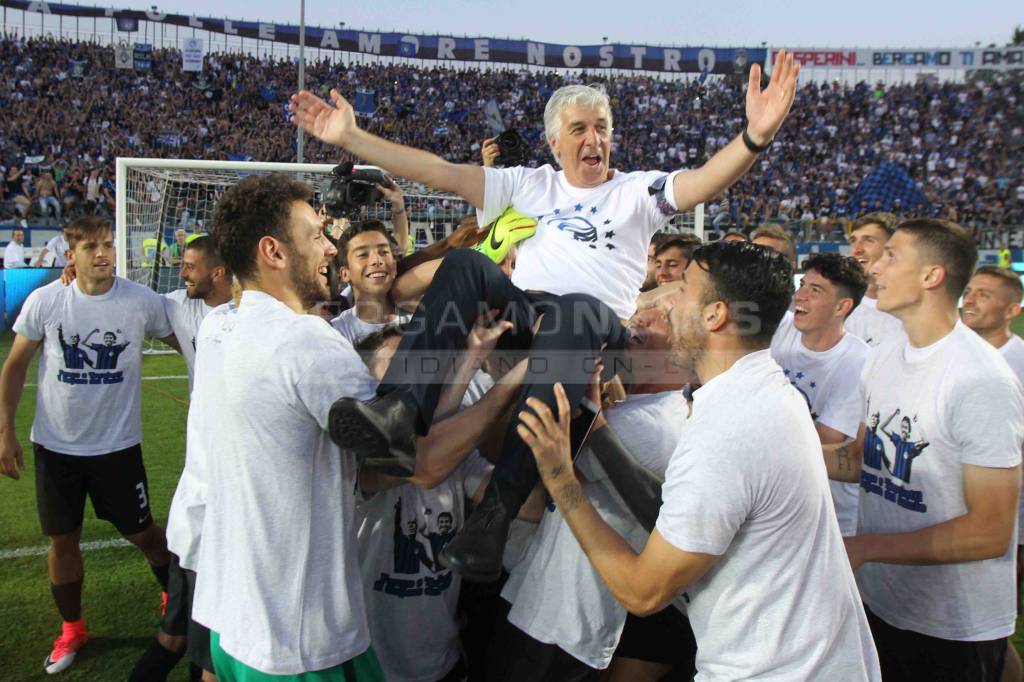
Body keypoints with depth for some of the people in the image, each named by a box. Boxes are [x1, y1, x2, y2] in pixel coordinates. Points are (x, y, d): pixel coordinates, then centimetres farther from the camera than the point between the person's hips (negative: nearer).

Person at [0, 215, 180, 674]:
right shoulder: (44, 301, -8)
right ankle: (71, 629, 34)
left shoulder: (142, 302, -11)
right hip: (55, 444, 2)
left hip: (118, 444, -1)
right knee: (62, 539, 13)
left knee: (142, 533, 8)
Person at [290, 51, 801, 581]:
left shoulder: (637, 191, 15)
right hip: (522, 315, 3)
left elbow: (703, 182, -6)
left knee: (577, 309, -38)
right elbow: (437, 172, 16)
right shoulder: (529, 185, 23)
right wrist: (349, 137, 10)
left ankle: (500, 505, -43)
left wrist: (755, 136, -27)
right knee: (462, 264, -23)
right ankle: (402, 410, -38)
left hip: (596, 332, -3)